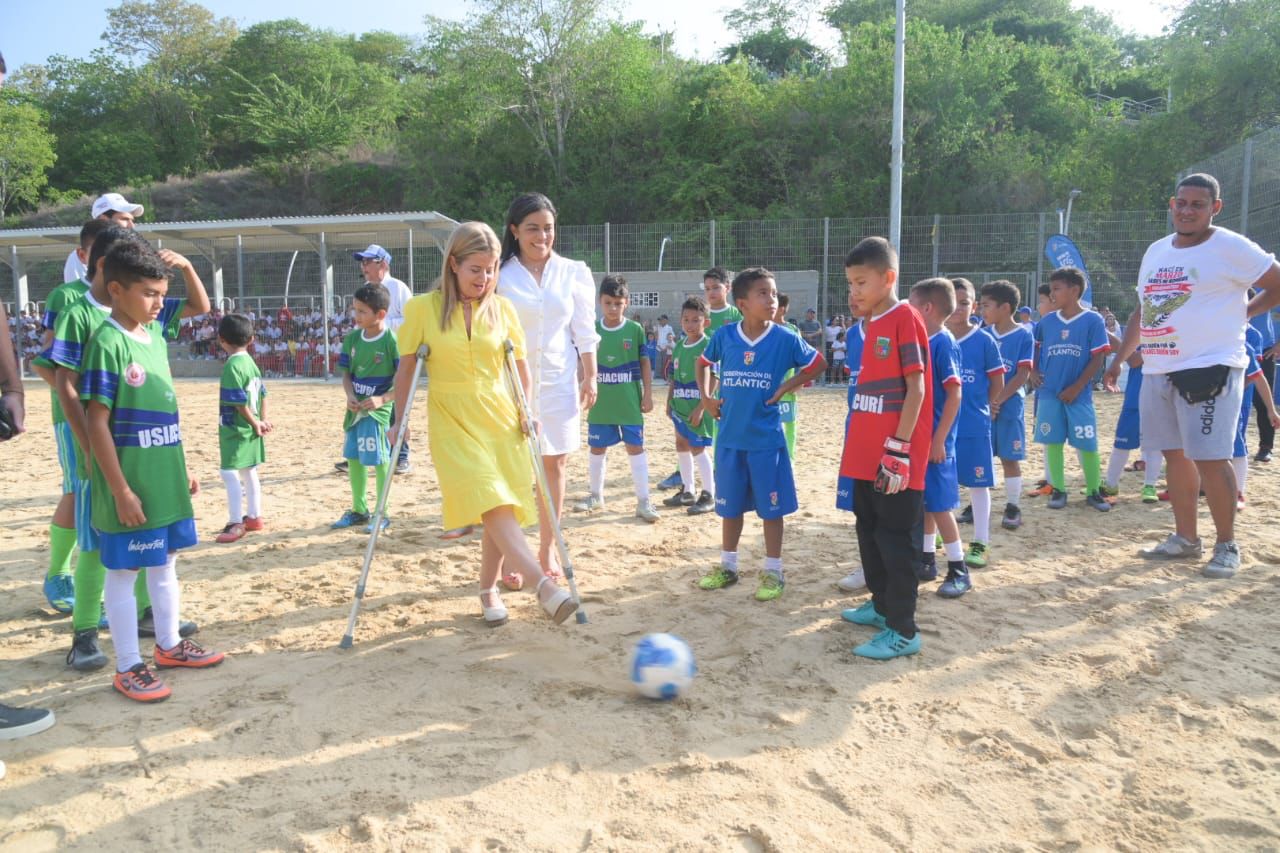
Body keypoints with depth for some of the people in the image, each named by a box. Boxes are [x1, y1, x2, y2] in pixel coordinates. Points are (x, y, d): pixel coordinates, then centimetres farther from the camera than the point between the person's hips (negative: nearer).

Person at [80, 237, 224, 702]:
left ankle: (169, 645, 33)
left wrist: (183, 469, 17)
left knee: (165, 564, 18)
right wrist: (121, 491, -18)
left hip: (166, 480, 8)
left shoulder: (156, 336, 8)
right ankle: (128, 668, 15)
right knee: (124, 572, 4)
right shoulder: (107, 343, -15)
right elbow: (97, 425, -17)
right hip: (131, 487, -8)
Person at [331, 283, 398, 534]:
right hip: (356, 409, 7)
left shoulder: (391, 341, -13)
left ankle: (381, 514, 13)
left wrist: (382, 399, -22)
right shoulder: (352, 338, 4)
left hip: (379, 410, -6)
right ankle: (359, 510, 30)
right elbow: (347, 373, 10)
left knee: (380, 461, 0)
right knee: (353, 459, 14)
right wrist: (350, 396, -8)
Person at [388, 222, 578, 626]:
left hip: (501, 421, 3)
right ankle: (544, 587, -31)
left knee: (505, 511, 3)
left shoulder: (502, 308, 5)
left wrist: (525, 411, -1)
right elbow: (405, 369, 6)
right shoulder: (422, 308, -2)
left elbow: (522, 370, 12)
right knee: (492, 505, -21)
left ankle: (489, 590, 24)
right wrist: (400, 420, 6)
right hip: (452, 425, -3)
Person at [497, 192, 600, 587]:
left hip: (559, 380, 2)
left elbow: (585, 332, 8)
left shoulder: (573, 273, 5)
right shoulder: (500, 276, -1)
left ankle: (548, 550, 19)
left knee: (553, 465, 7)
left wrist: (589, 377, 3)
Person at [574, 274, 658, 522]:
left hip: (630, 402, -2)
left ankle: (643, 502, 6)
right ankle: (596, 496, 28)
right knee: (597, 448, 12)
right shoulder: (592, 330, 0)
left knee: (636, 448, 1)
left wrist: (648, 394, -2)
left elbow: (645, 363, 1)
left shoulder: (635, 330, -3)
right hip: (600, 402, 2)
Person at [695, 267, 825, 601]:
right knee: (729, 505, 13)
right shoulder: (724, 335, -2)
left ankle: (774, 571, 18)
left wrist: (785, 388, -3)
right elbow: (703, 363, 16)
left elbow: (817, 365, 5)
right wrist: (706, 397, 6)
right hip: (730, 436, 2)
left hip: (766, 438, -2)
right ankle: (727, 566, 27)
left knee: (771, 507, 5)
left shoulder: (785, 338, -8)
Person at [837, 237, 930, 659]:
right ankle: (882, 604, 34)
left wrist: (899, 448, -18)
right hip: (867, 454, 9)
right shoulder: (872, 324, 13)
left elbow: (917, 389, -16)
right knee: (868, 530, 18)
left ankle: (903, 631, 6)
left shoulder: (905, 319, -12)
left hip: (896, 456, -9)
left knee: (894, 537, -3)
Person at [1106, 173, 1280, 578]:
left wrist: (1244, 312, -3)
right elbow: (1141, 311, 21)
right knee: (1175, 455, 12)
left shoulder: (1231, 248, -7)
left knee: (1210, 459, -7)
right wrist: (1118, 359, 19)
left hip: (1209, 369, -7)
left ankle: (1227, 546, 8)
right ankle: (1185, 537, 23)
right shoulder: (1156, 251, 14)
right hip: (1158, 371, 7)